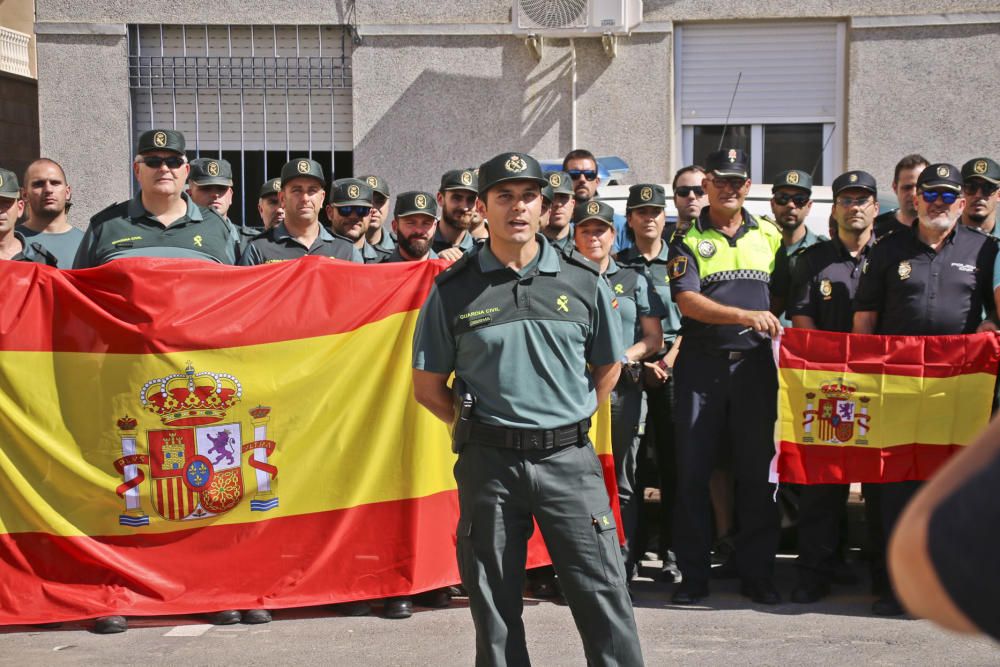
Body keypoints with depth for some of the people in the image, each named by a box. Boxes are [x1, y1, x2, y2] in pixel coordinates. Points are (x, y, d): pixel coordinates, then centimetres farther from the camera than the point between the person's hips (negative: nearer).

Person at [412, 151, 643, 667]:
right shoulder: (454, 290, 1)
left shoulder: (582, 281, 5)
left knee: (602, 592, 0)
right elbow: (427, 385, 7)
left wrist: (570, 420, 9)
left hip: (569, 457, 0)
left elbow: (608, 366, 16)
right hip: (489, 463, 0)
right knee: (495, 606, 8)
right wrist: (476, 425, 2)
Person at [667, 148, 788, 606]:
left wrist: (768, 322, -2)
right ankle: (693, 575, 9)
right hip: (701, 363, -2)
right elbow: (686, 301, -11)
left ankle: (757, 573, 14)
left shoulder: (769, 236, 12)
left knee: (757, 471, 5)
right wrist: (745, 315, -21)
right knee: (692, 470, 0)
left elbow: (781, 296, 17)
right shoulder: (687, 238, 2)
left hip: (754, 363, 2)